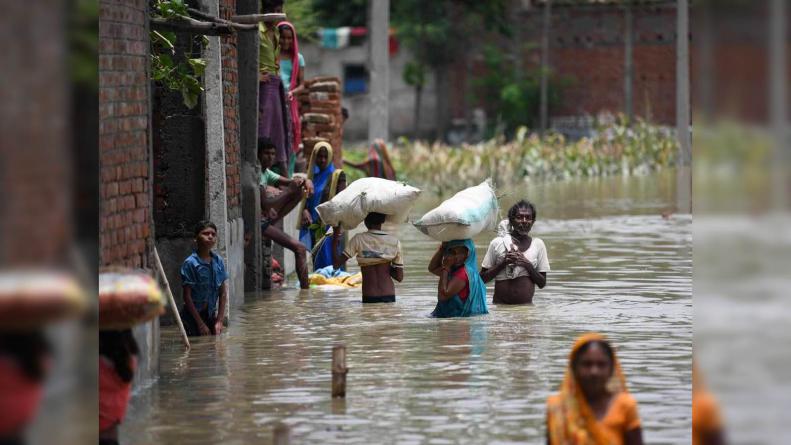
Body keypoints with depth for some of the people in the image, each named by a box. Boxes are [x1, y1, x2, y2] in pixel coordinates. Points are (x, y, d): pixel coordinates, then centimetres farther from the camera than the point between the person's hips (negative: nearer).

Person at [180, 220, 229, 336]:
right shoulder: (190, 263, -13)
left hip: (211, 315, 5)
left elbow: (223, 293, 6)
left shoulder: (218, 261, 2)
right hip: (193, 317, -5)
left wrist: (219, 321, -1)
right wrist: (200, 323, -13)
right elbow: (187, 296, -12)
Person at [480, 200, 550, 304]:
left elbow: (542, 284, 7)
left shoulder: (538, 244, 5)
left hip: (526, 306, 1)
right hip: (500, 306, -1)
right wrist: (503, 263, -11)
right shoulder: (497, 243, 1)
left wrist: (528, 265, -9)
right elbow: (483, 279, 2)